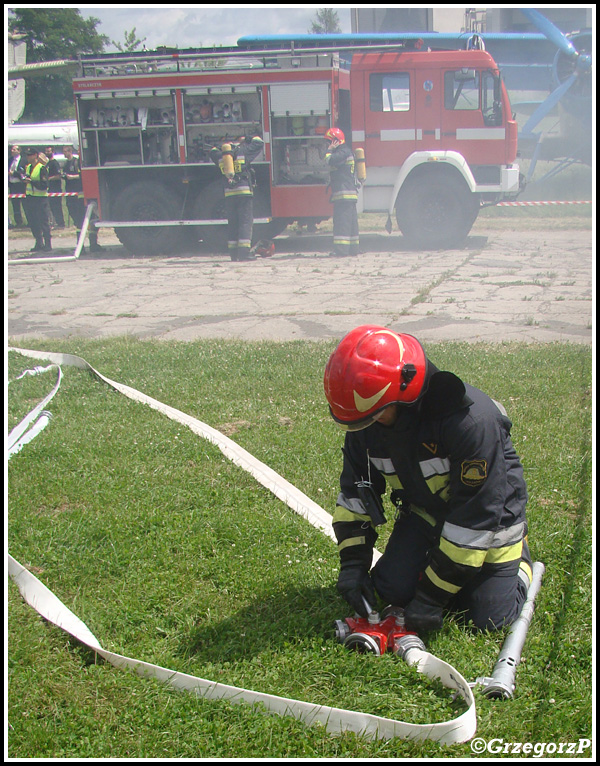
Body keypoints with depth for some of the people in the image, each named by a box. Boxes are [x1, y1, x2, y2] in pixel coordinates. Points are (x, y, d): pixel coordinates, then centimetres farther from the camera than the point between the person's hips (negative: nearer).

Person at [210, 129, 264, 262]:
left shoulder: (221, 155, 12)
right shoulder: (243, 151, -1)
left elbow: (213, 152, 34)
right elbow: (258, 144, 9)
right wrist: (253, 136, 27)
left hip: (229, 194, 5)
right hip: (244, 192, -5)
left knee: (232, 223, 10)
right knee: (246, 221, -5)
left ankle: (233, 253, 9)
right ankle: (244, 251, -14)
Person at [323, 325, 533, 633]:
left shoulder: (469, 419, -38)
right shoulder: (367, 422, -17)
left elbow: (477, 517, -32)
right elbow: (355, 490, -2)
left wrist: (433, 596, -28)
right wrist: (353, 562, -12)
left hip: (492, 517, -5)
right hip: (426, 511, 5)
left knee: (488, 619, -7)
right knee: (392, 590, -9)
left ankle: (517, 553, 21)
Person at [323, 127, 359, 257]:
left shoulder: (344, 151, -10)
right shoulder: (344, 151, 22)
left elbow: (330, 160, -23)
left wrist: (329, 150, -9)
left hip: (344, 193, -11)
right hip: (349, 193, 11)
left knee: (342, 221, -13)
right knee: (351, 221, 11)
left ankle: (341, 249, -16)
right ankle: (353, 248, 14)